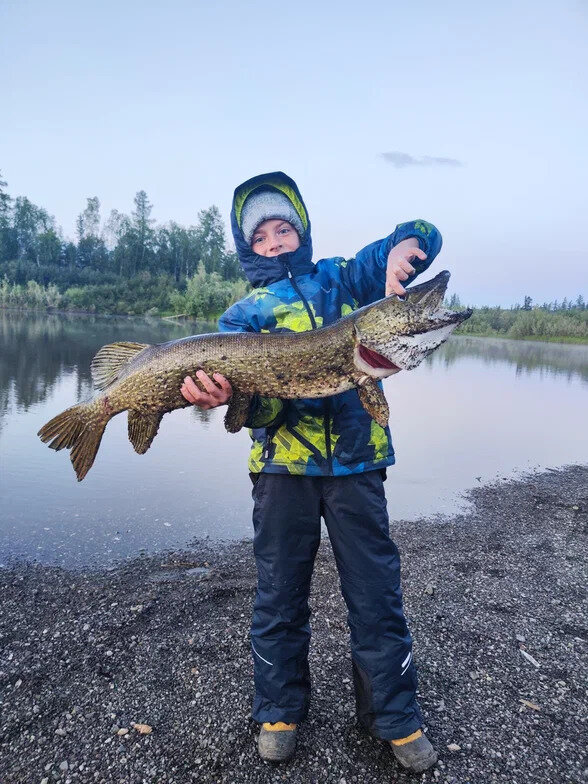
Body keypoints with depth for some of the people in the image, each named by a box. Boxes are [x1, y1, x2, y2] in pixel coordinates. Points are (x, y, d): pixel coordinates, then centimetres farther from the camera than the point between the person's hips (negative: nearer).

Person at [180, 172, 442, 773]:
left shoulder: (342, 278, 14)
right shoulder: (243, 314, 9)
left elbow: (422, 235, 15)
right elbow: (255, 403, -6)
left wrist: (399, 253, -9)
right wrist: (218, 391, -29)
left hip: (356, 460, 1)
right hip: (282, 465, 0)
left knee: (376, 595, 8)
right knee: (279, 599, 11)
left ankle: (395, 718, 28)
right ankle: (280, 711, 33)